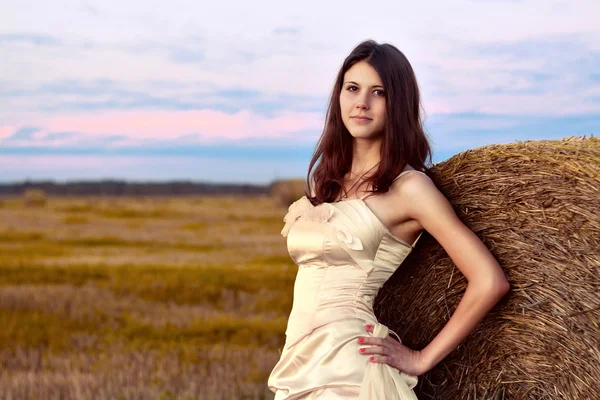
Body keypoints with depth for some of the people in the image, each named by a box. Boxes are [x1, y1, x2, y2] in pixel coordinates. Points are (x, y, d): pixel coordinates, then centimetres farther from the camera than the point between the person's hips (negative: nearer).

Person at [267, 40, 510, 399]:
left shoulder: (408, 186, -9)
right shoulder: (327, 180, 12)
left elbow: (490, 282, -14)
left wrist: (423, 359, -10)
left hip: (347, 367, -7)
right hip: (299, 362, 7)